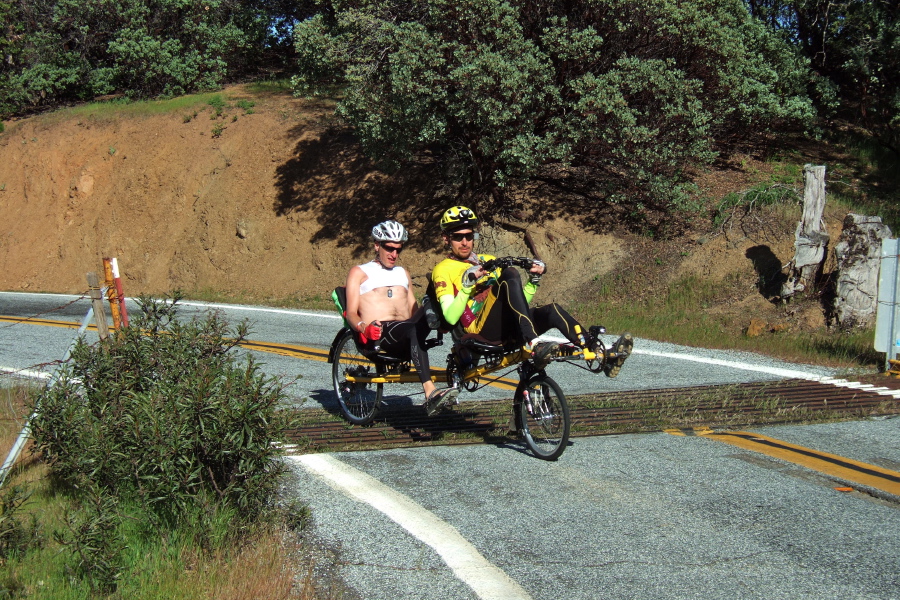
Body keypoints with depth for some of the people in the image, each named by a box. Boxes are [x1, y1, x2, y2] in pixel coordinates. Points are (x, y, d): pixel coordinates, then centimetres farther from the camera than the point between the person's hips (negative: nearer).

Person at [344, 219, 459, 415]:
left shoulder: (402, 273, 33)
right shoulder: (359, 272, 18)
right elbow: (351, 313, 6)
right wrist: (364, 327, -19)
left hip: (405, 336, 5)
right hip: (379, 335, -5)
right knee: (414, 329, -39)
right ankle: (430, 393, -52)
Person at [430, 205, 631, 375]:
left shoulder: (489, 261, 27)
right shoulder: (443, 270, 9)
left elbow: (519, 301, 24)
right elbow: (451, 317, -6)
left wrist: (534, 279, 7)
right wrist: (467, 284, -16)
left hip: (508, 328, 6)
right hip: (482, 330, -6)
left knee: (552, 310, -22)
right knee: (510, 274, -27)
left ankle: (597, 354, -37)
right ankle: (534, 346, -43)